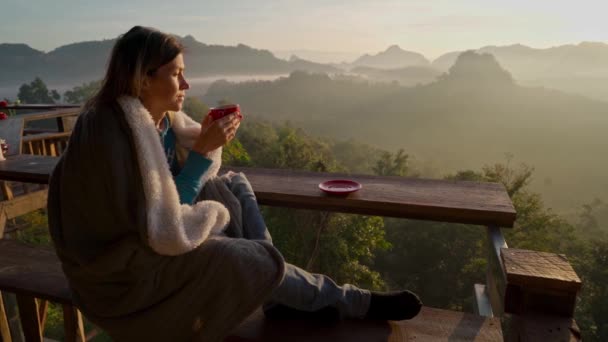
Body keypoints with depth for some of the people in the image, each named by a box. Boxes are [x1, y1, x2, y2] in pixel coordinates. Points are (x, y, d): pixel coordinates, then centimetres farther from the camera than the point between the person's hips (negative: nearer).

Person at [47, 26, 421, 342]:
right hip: (127, 268, -9)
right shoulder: (116, 133, -29)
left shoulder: (160, 116, -3)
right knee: (260, 259, -19)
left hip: (150, 238, 9)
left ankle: (280, 294, -1)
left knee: (236, 186, 4)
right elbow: (163, 229, -29)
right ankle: (354, 303, 4)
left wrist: (209, 139, -14)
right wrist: (203, 149, -25)